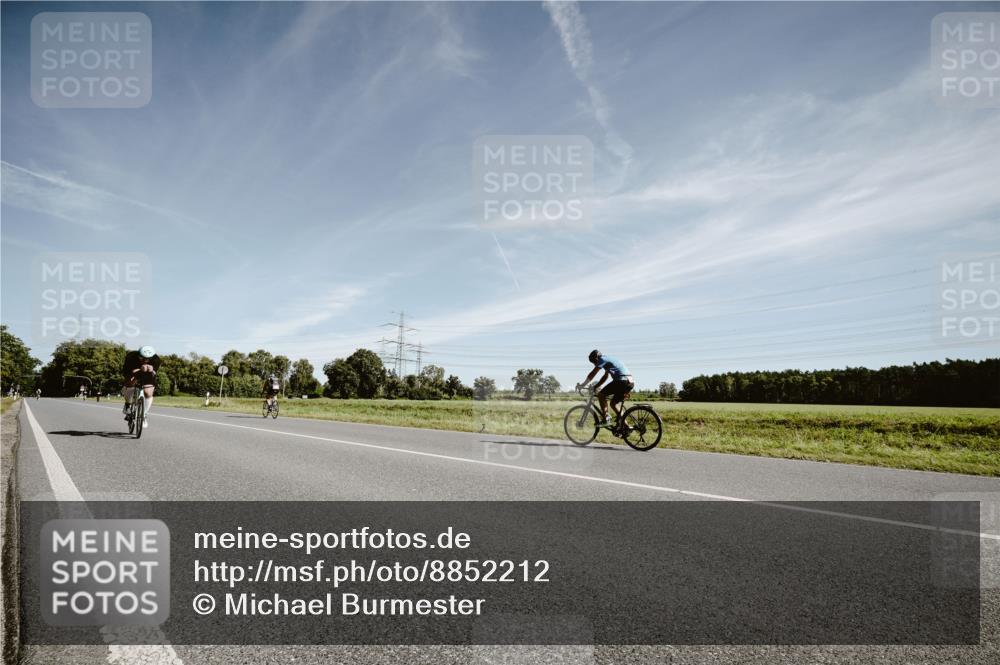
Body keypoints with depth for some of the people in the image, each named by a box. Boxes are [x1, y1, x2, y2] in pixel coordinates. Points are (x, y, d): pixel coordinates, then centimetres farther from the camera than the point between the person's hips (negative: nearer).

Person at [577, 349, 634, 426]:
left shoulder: (602, 359, -3)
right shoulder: (608, 359, 25)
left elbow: (592, 374, -4)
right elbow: (605, 377, 31)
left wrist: (582, 385, 3)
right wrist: (595, 386, 27)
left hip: (622, 381, -9)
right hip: (630, 383, 9)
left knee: (601, 395, -3)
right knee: (614, 403, 18)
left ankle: (605, 419, -5)